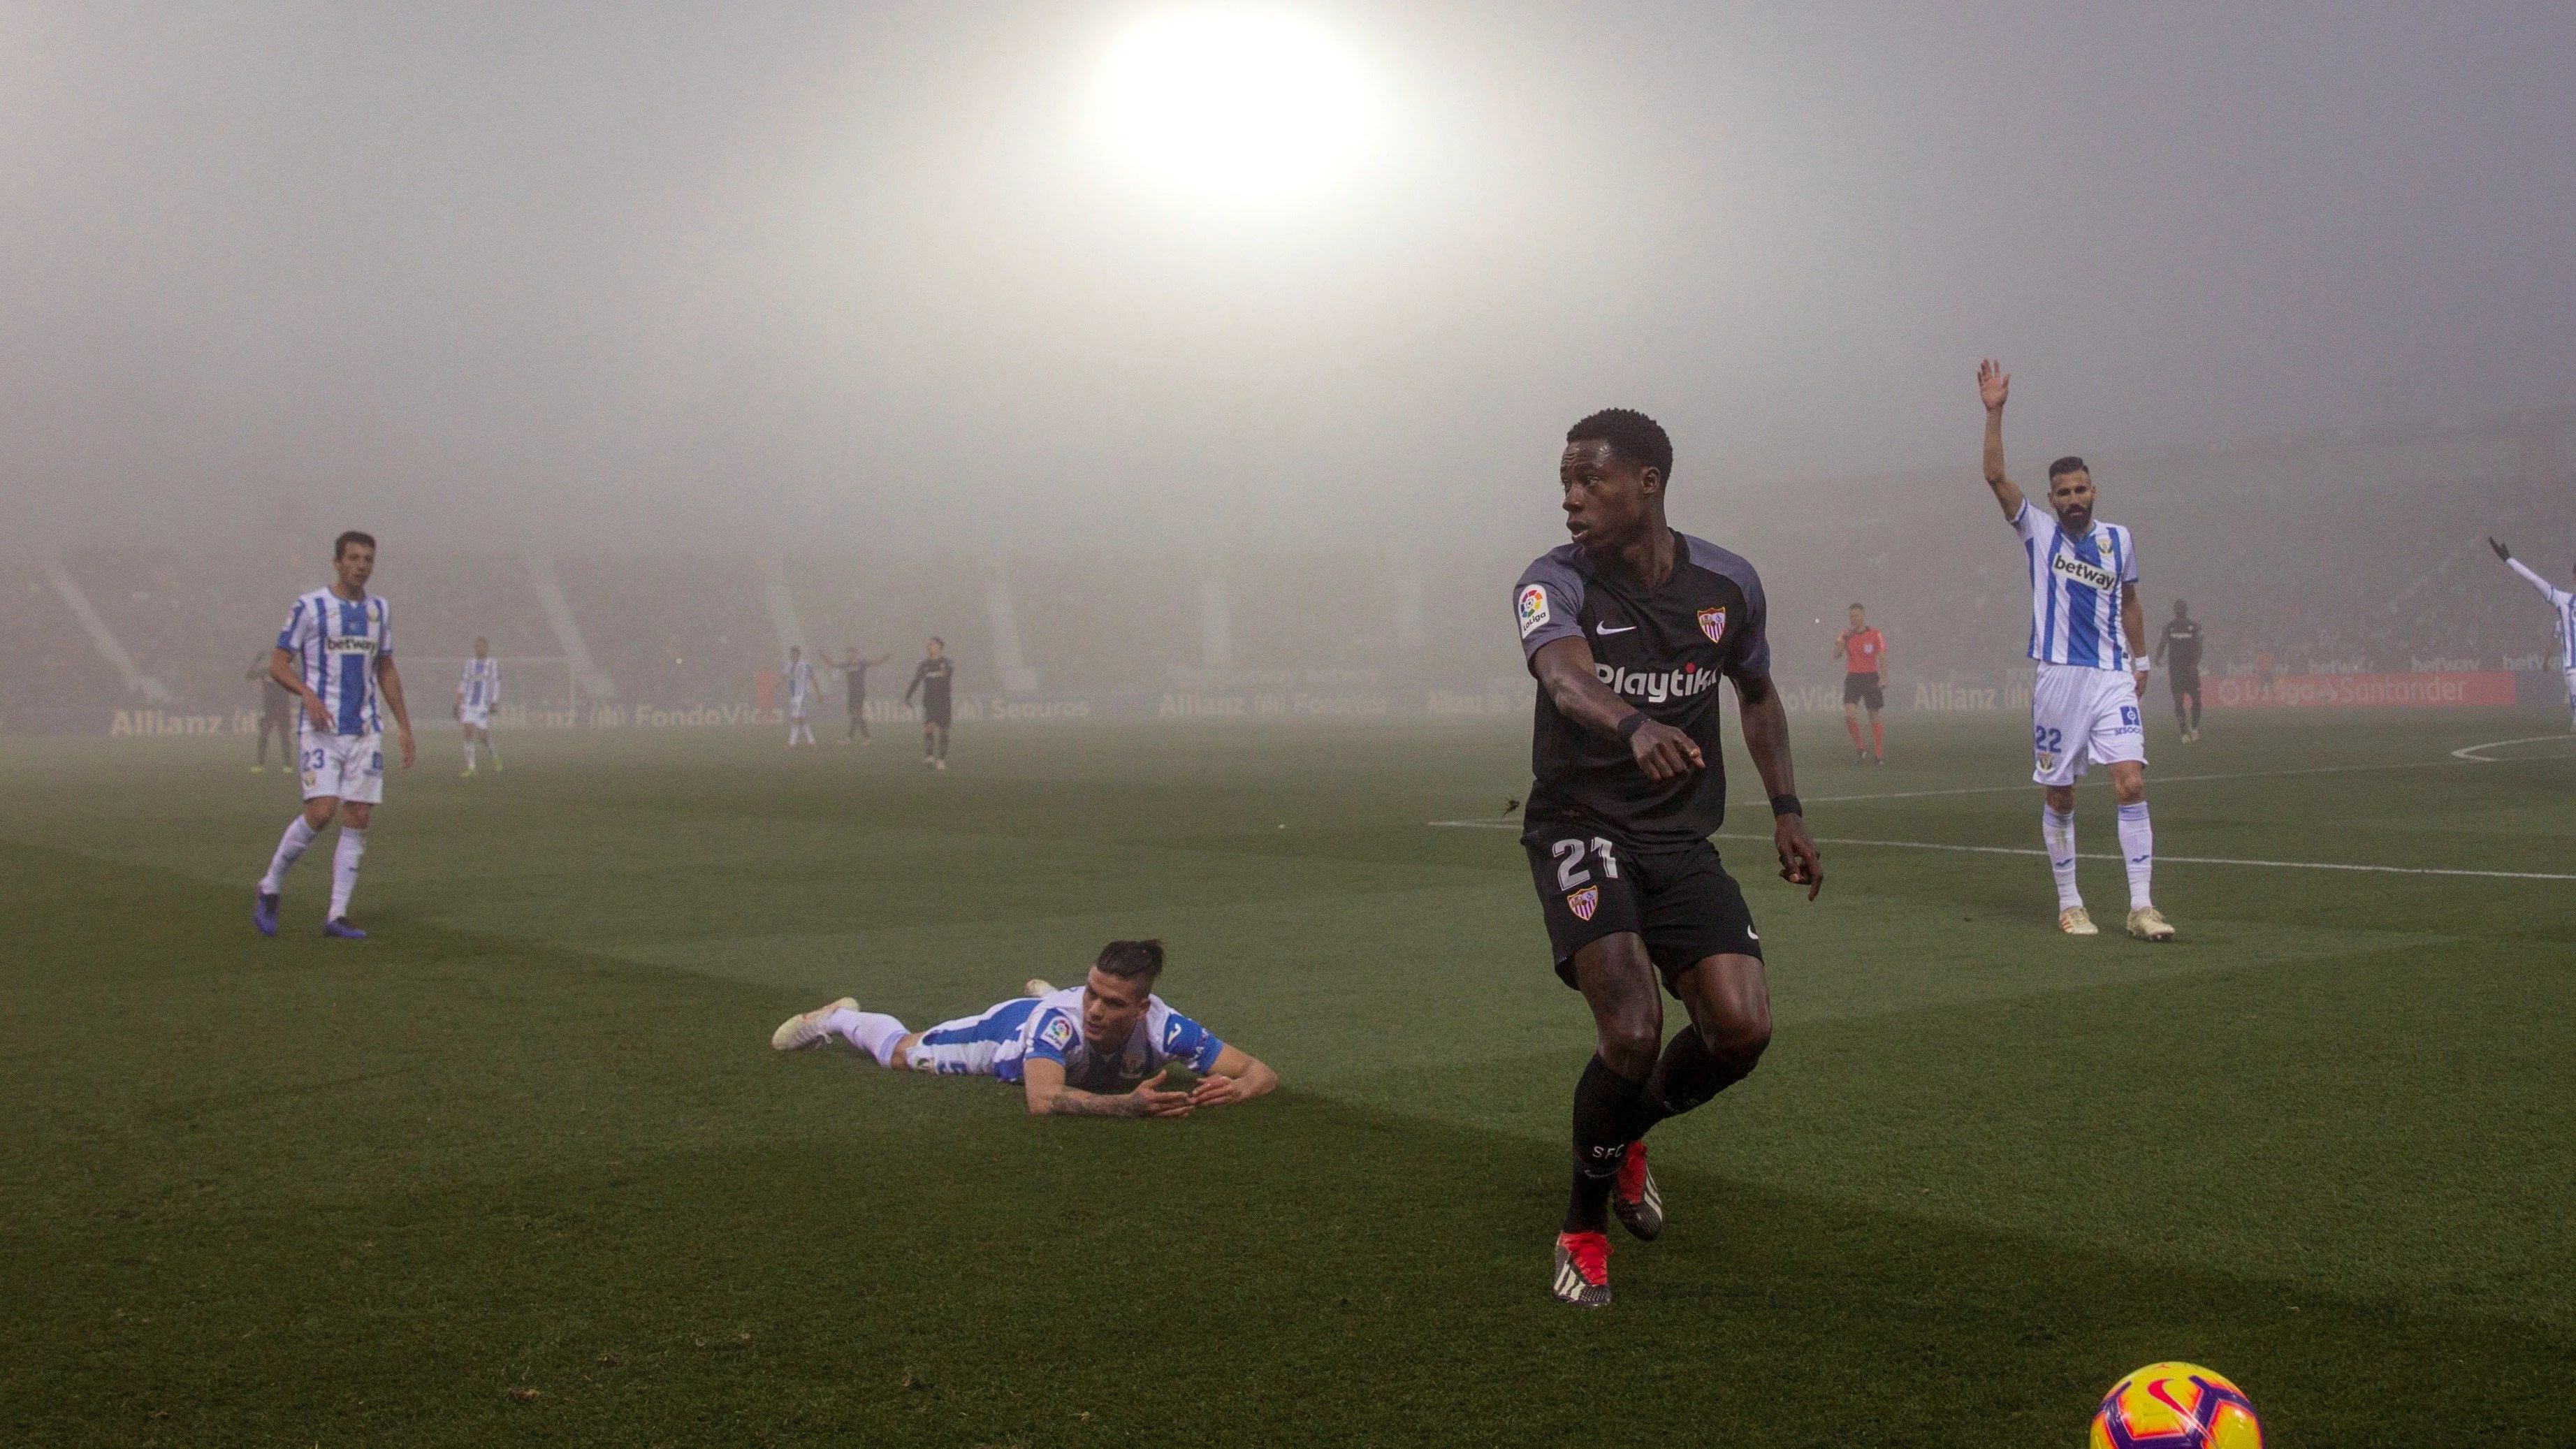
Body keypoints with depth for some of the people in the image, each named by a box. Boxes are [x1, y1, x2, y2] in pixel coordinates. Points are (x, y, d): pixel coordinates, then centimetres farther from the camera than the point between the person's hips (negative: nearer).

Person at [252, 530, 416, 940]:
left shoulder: (379, 610, 12)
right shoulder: (309, 607, -3)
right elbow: (278, 664, -3)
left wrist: (404, 724, 16)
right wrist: (307, 693, -21)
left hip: (366, 731, 5)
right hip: (322, 729, -5)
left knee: (357, 821, 0)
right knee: (321, 813, -15)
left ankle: (337, 916, 4)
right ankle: (270, 887, 7)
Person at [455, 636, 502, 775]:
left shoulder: (493, 664, 1)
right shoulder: (470, 664, 10)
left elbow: (496, 685, -3)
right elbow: (462, 684, 11)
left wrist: (494, 704, -11)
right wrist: (458, 705, 7)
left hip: (483, 706, -2)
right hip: (468, 705, 2)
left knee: (482, 737, -1)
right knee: (469, 733, -11)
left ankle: (495, 753, 30)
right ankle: (470, 767, -10)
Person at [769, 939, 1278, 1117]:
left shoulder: (1162, 1027, -45)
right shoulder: (1062, 1021, -50)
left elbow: (1264, 1074, -43)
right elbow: (1043, 1100, -64)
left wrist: (1233, 1088, -66)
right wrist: (1128, 1104, -74)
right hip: (1008, 1031, -3)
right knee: (903, 1052, 22)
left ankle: (1045, 994, 75)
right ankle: (839, 1018, 53)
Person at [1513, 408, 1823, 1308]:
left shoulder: (1728, 584, 0)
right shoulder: (1554, 583, -13)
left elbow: (1757, 693, 19)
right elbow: (1564, 674, -35)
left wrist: (1786, 809, 12)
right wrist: (1636, 726, -57)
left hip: (1681, 838, 4)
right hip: (1580, 828, -4)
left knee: (1742, 1027, -12)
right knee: (1632, 1032, -22)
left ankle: (1626, 1134, 22)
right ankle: (1583, 1232, 3)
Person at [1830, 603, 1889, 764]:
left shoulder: (1876, 635, 1)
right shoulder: (1845, 636, 8)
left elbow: (1883, 658, -5)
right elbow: (1836, 655, -2)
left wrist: (1883, 678, -16)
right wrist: (1843, 638, -11)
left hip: (1871, 678, -1)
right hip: (1853, 678, 1)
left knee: (1874, 717, 1)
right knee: (1849, 714, -17)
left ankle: (1879, 755, 8)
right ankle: (1859, 747, 0)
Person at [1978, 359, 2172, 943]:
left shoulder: (2119, 539, 9)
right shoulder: (2039, 532, 2)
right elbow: (1995, 476, -8)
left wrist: (2140, 660, 19)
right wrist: (1994, 412, -16)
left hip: (2112, 678, 1)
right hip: (2057, 680, -1)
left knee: (2131, 783, -12)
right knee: (2057, 796, 4)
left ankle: (2141, 906, -8)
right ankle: (2069, 904, 18)